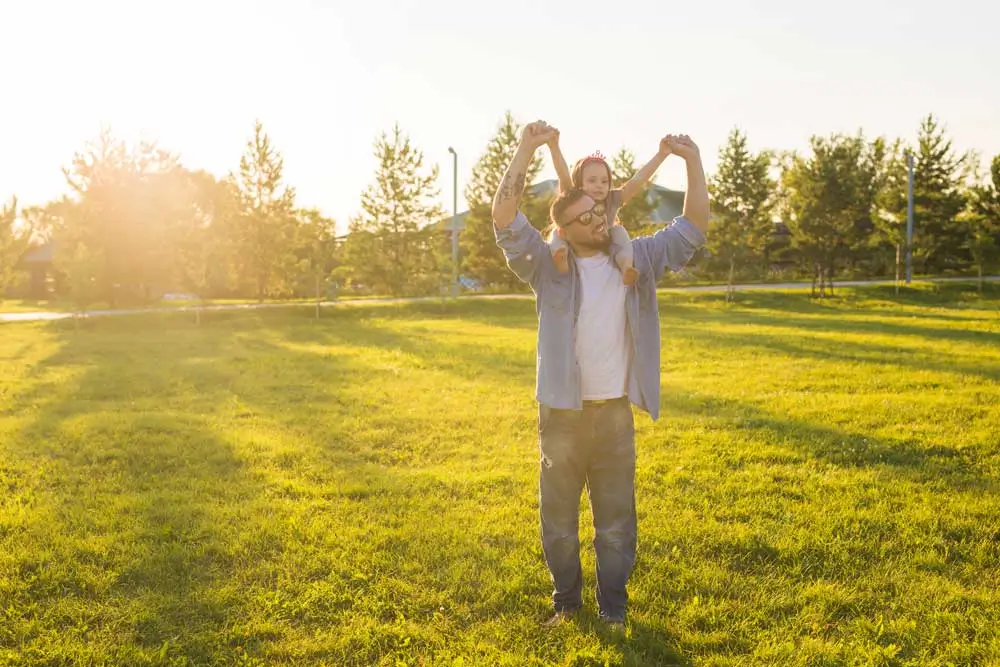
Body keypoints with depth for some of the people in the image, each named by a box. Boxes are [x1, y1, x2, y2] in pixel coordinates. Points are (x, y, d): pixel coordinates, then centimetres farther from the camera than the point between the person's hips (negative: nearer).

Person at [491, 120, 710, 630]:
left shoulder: (637, 259, 5)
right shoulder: (549, 266, -3)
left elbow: (692, 227, 7)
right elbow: (505, 218, -14)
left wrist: (692, 161, -4)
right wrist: (527, 149, -20)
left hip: (616, 411, 2)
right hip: (561, 411, -1)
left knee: (616, 516, 10)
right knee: (558, 514, 12)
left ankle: (613, 607, 24)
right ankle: (566, 599, 31)